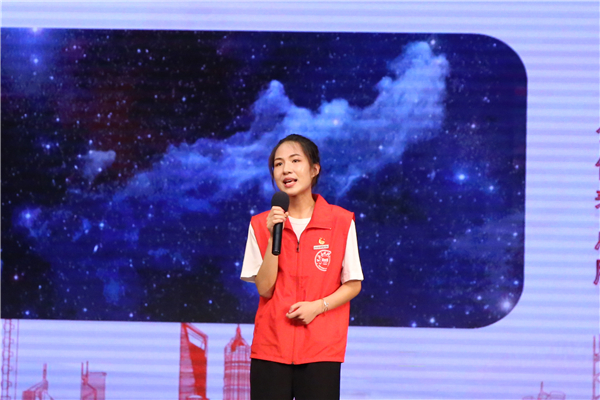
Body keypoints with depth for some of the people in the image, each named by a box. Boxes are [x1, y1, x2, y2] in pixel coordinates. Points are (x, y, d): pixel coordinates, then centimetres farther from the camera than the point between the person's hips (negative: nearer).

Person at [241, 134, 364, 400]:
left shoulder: (342, 222, -1)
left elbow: (352, 285, 5)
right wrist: (273, 237, -13)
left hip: (320, 349, -1)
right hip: (270, 347, 1)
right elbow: (264, 288, -2)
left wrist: (318, 306, -12)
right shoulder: (261, 225, 4)